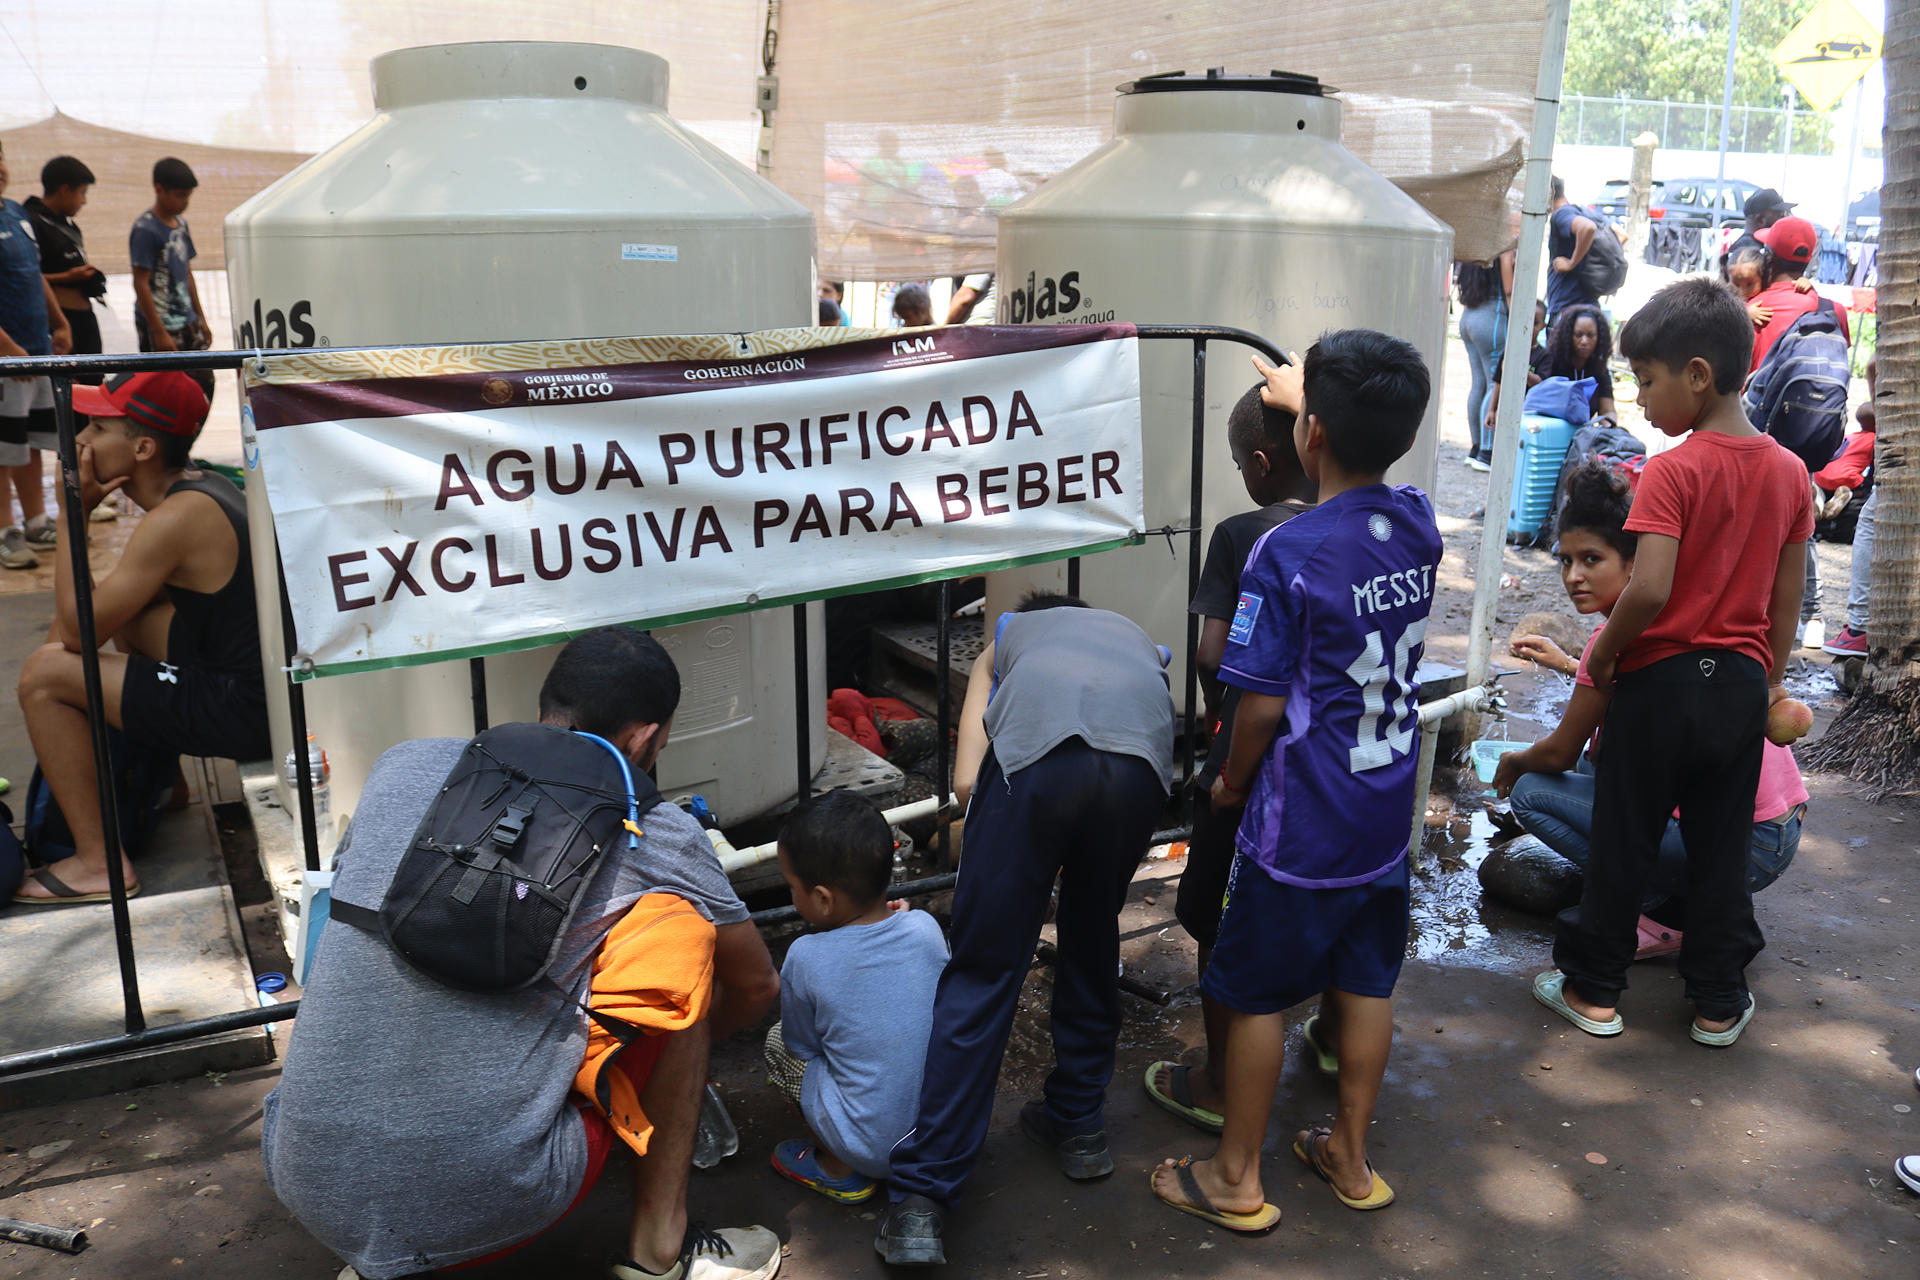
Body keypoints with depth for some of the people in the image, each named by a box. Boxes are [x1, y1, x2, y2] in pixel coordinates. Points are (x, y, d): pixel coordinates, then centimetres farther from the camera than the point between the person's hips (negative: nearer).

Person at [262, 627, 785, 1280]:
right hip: (484, 1211, -4)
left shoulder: (402, 765, 9)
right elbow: (757, 986, 16)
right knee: (679, 929, 7)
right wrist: (682, 1044, 38)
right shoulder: (654, 835, -2)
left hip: (307, 1191, 5)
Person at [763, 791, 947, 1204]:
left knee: (778, 1041, 12)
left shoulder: (807, 958, -17)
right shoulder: (925, 927, -7)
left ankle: (839, 1171, 12)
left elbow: (803, 1046, 0)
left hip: (874, 1149, -4)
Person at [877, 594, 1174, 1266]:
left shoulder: (1006, 634, 38)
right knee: (1092, 946, 26)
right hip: (1142, 756, 3)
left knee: (982, 973, 3)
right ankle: (1080, 1126, 38)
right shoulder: (1138, 639, 45)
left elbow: (966, 781, 22)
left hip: (1035, 752, -2)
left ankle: (921, 1199, 3)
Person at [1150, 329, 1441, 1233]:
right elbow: (1371, 464, 22)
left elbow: (1262, 704, -17)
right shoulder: (1419, 523, -3)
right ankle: (1349, 1156, 34)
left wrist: (1232, 782, 1)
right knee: (1365, 983, 18)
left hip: (1300, 825, -6)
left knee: (1256, 995, 9)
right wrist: (1310, 396, 34)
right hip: (1386, 816, 6)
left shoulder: (1286, 554, -22)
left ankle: (1236, 1180, 22)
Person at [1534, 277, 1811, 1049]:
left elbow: (1649, 588, -26)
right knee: (1721, 846, 15)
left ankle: (1594, 989, 20)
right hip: (1742, 682, 6)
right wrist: (1770, 678, 17)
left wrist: (1603, 653, -10)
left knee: (1624, 840, 8)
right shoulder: (1790, 472, 2)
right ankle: (1720, 1001, 25)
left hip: (1662, 677, -5)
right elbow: (1788, 598, 7)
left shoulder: (1672, 471, -18)